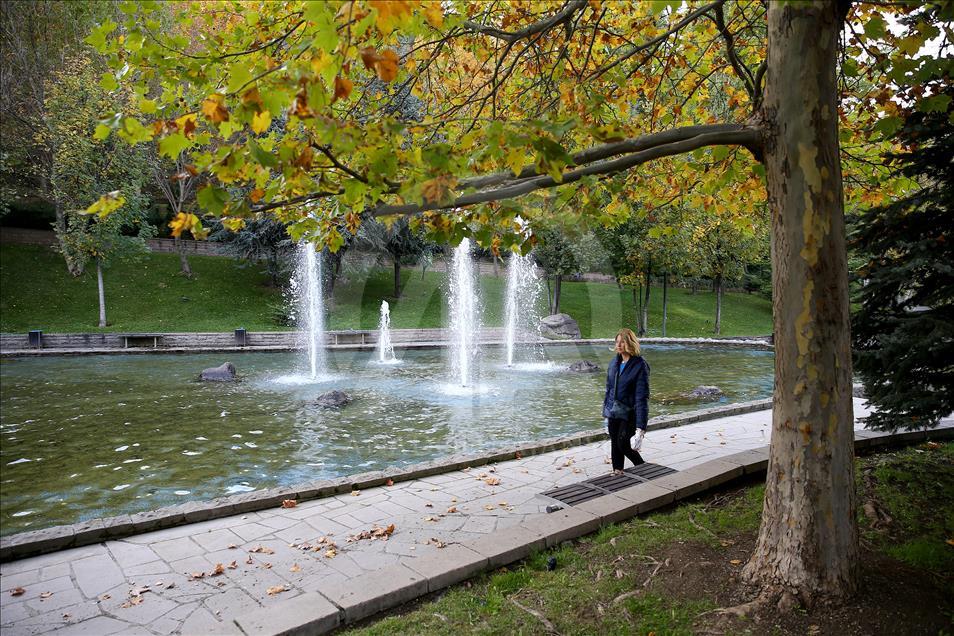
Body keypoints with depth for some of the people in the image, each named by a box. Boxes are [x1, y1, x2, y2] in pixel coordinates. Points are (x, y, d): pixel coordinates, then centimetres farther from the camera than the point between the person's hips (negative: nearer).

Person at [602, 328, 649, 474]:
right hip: (613, 412, 6)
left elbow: (642, 396, -19)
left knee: (623, 444, -7)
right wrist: (606, 412, 15)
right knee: (615, 444, 11)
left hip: (629, 413, -6)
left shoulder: (640, 365, -15)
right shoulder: (614, 362, 5)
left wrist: (640, 426, -25)